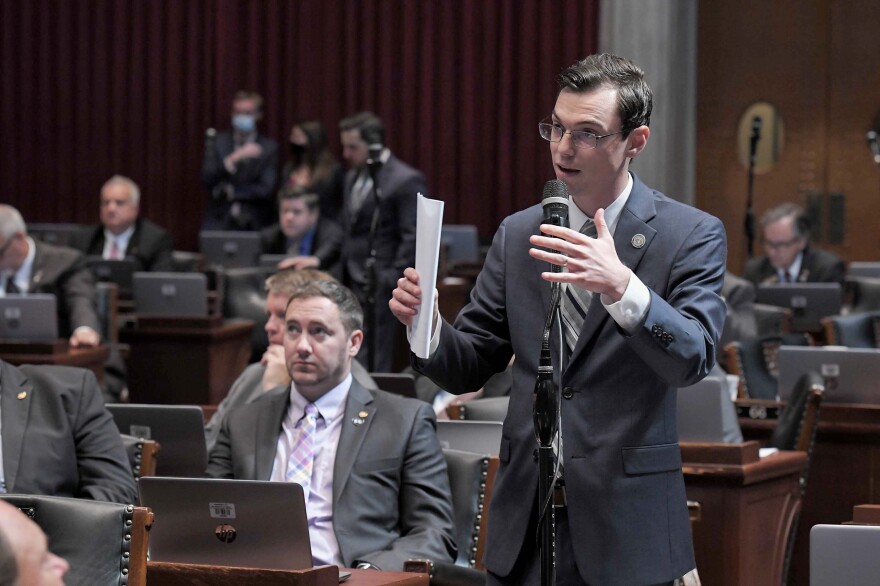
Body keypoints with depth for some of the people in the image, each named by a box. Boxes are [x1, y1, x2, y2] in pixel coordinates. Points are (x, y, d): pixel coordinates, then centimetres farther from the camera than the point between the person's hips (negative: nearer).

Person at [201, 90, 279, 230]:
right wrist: (234, 158, -17)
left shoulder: (269, 147, 5)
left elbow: (267, 190, -2)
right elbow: (207, 181, -4)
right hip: (219, 223, 1)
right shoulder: (218, 142, 9)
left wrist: (230, 191, -5)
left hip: (254, 225, -1)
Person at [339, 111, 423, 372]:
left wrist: (392, 283, -15)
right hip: (353, 282, 7)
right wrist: (342, 276, 12)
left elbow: (412, 238, -12)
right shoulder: (353, 177, 16)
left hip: (379, 285, -7)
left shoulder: (406, 181, -8)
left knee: (374, 362, -7)